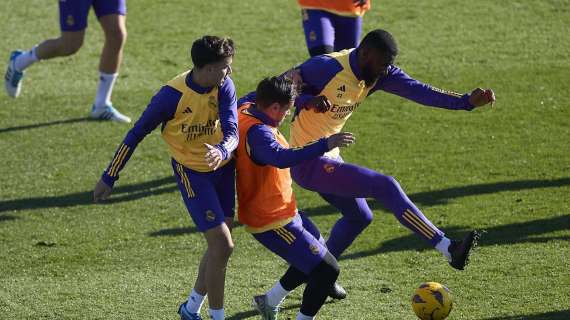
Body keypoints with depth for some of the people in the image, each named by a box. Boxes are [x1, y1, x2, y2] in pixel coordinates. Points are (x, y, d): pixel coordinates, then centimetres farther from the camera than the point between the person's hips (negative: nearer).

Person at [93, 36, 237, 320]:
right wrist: (109, 178, -9)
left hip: (222, 168, 6)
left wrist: (222, 151, -46)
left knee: (221, 246, 12)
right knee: (222, 245, -12)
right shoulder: (172, 95, -24)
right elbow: (137, 133, -13)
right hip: (193, 174, -6)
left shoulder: (225, 87, -11)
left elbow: (232, 132, -21)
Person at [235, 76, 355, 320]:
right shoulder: (257, 133, -30)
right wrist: (324, 145, -53)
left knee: (318, 253, 27)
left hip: (283, 212, 11)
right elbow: (282, 158, -49)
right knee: (326, 270, -10)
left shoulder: (245, 111, 1)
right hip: (273, 222, -11)